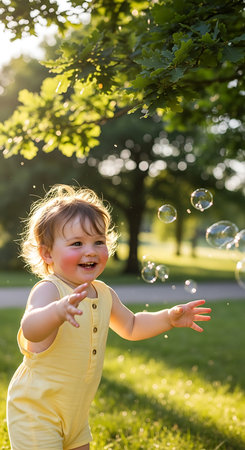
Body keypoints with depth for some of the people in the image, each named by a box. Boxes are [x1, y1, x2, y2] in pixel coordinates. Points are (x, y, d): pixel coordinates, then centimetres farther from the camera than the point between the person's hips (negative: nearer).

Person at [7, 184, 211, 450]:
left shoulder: (104, 294, 0)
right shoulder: (47, 291, -23)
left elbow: (130, 326, 18)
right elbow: (30, 330, -44)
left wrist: (169, 318, 3)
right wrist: (57, 311, -64)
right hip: (35, 411, -7)